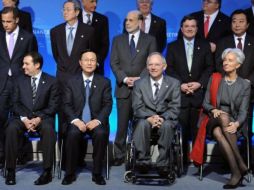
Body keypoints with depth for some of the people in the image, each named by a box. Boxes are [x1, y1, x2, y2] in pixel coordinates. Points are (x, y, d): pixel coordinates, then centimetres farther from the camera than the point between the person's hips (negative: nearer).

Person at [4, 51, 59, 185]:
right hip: (22, 117, 2)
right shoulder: (20, 80, 12)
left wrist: (38, 118, -18)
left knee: (48, 129, -36)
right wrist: (24, 119, -14)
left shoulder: (51, 81, 4)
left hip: (43, 117, -2)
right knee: (11, 128, -31)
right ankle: (11, 170, -23)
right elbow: (15, 103, 5)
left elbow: (53, 106, -2)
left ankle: (47, 172, -29)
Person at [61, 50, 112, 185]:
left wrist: (97, 120, -17)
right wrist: (76, 120, -16)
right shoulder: (72, 81, 9)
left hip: (96, 121, 0)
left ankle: (97, 173, -17)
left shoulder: (104, 82, 8)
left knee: (101, 134, -33)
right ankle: (70, 173, -16)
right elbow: (66, 105, 2)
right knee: (72, 134, -32)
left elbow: (108, 105, 0)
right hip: (77, 121, 0)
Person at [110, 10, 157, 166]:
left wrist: (139, 78, -12)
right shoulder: (118, 40, 12)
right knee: (122, 124, 1)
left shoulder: (150, 40, 7)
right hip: (123, 88, 1)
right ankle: (119, 155, 9)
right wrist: (124, 78, -9)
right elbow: (114, 63, 5)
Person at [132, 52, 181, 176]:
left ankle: (163, 164, -28)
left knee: (167, 125, -35)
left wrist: (162, 118, -20)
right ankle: (143, 161, -24)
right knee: (142, 123, -34)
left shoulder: (174, 83, 9)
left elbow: (175, 108, 0)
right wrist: (149, 118, -21)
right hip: (145, 119, 1)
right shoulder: (139, 84, 10)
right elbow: (137, 108, 0)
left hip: (166, 120, 0)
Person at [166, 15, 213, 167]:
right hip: (180, 93, 0)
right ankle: (181, 160, 6)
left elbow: (209, 68, 6)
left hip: (199, 94, 0)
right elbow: (169, 69, 4)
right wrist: (180, 84, -9)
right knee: (181, 129, -2)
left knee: (198, 129, -1)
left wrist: (199, 83, -8)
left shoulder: (205, 46, 12)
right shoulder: (173, 46, 11)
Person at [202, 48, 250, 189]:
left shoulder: (245, 85, 8)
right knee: (223, 116, -36)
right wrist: (214, 110, -13)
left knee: (219, 132, -36)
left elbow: (243, 111, -1)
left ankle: (236, 172, -34)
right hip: (214, 121, 1)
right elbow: (205, 103, 10)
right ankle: (240, 165, -37)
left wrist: (236, 124, -22)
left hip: (233, 123, -1)